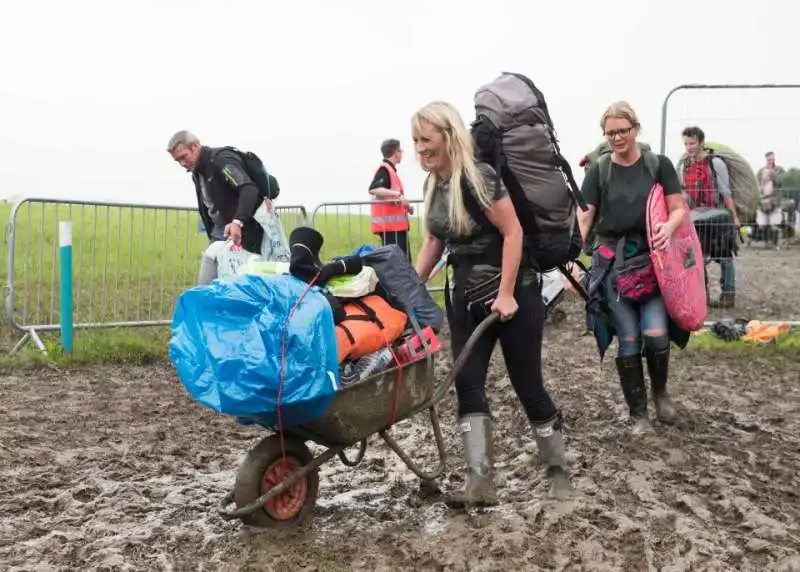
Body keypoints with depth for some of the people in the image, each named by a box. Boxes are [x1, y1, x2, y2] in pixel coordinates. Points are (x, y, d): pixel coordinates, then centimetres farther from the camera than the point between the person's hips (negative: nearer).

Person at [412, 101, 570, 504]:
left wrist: (506, 294, -24)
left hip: (512, 294, -7)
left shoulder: (477, 176, -19)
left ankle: (558, 470, 21)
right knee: (468, 385, -2)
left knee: (527, 384, 2)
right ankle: (481, 483, -1)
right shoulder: (432, 183, 6)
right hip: (466, 297, 8)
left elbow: (513, 232, -21)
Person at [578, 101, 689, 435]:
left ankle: (660, 391, 20)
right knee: (628, 340, -1)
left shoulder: (658, 165, 3)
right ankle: (638, 414, 13)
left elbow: (679, 208, 2)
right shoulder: (598, 172, 3)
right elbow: (583, 221, -1)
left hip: (654, 261, 0)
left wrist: (669, 227, -22)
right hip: (613, 264, 0)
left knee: (656, 335, -12)